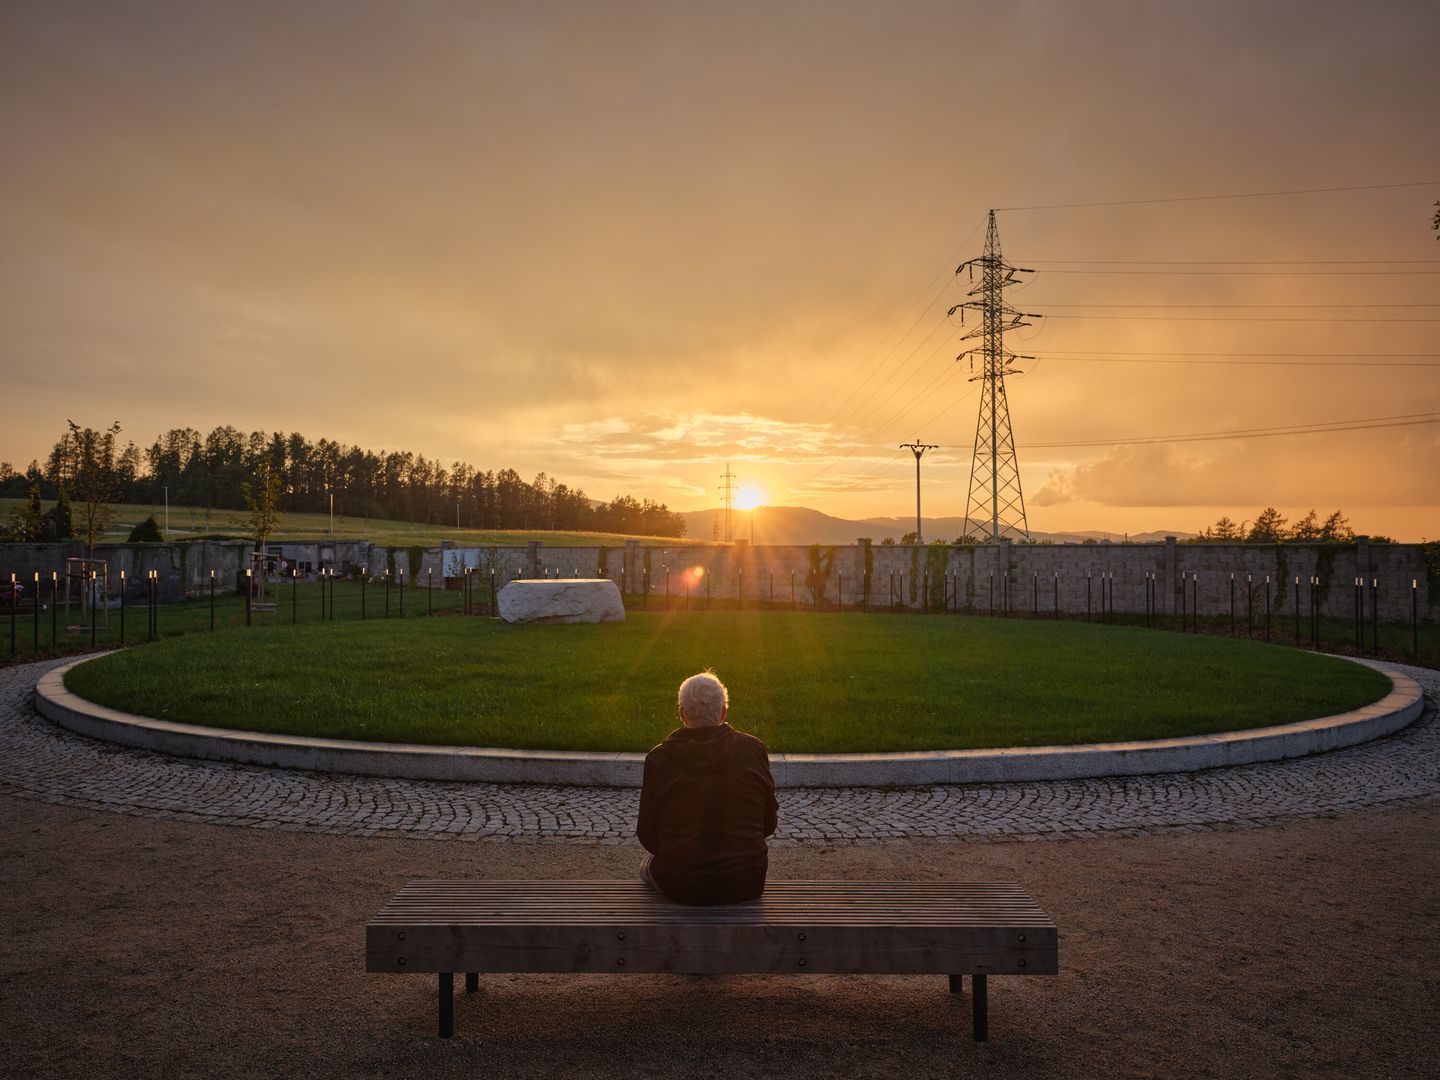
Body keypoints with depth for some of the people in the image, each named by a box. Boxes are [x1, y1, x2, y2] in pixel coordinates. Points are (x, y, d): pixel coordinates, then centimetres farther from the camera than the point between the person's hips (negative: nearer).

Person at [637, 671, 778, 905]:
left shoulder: (658, 759, -10)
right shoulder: (753, 750, -8)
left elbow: (648, 835, -2)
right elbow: (769, 824, 2)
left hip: (680, 886, -1)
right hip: (746, 885, 1)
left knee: (647, 866, 33)